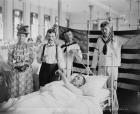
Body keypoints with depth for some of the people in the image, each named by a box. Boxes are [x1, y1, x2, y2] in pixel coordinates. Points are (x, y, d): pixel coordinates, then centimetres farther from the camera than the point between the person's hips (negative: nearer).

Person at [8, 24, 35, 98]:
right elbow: (9, 61, 1)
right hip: (16, 71, 0)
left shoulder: (29, 47, 1)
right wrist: (16, 66, -15)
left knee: (27, 88, 5)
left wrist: (25, 65, -14)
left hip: (27, 71, 1)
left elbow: (31, 58, 4)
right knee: (16, 88, 2)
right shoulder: (12, 48, -1)